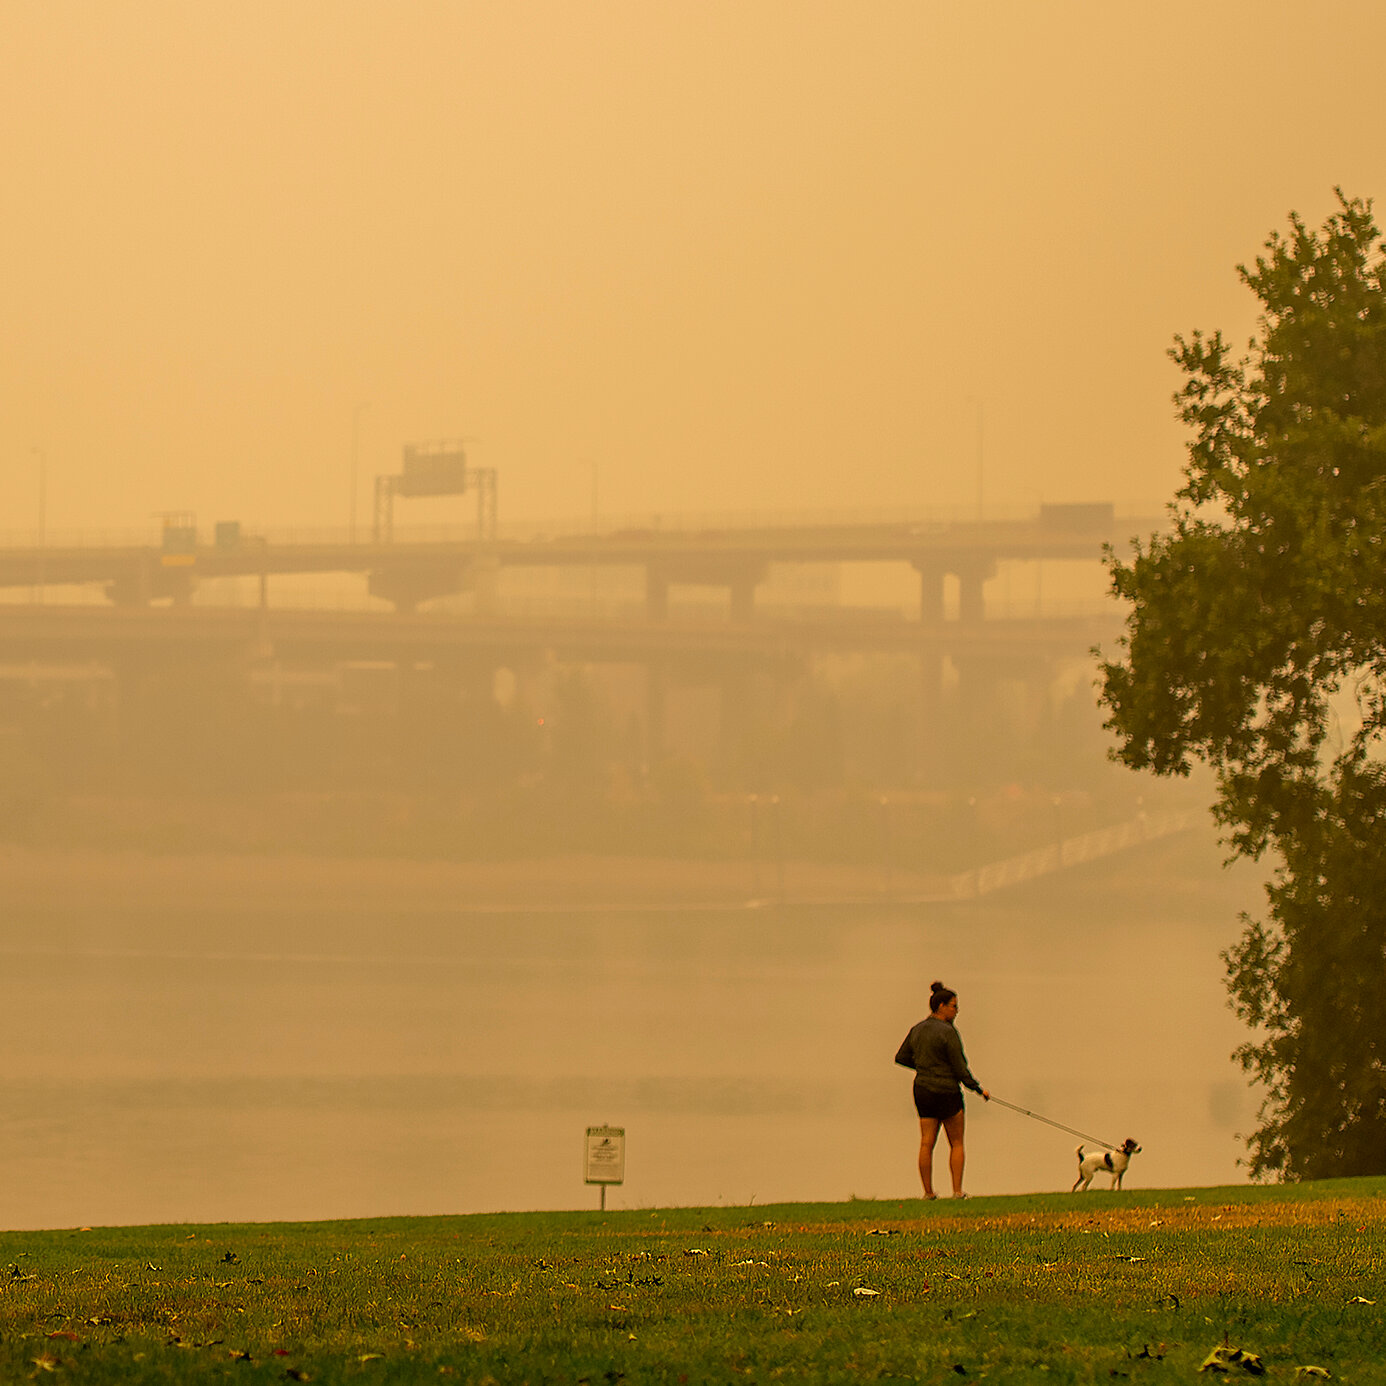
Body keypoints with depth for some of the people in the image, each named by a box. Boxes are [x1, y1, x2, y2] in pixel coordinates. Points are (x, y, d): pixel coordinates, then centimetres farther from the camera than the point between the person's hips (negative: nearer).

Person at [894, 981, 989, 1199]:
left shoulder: (917, 1030, 6)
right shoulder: (948, 1032, -15)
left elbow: (901, 1058, 16)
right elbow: (960, 1068, -14)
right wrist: (978, 1089, -2)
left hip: (922, 1091, 6)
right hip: (947, 1091, -6)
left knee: (926, 1144, 5)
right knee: (957, 1144, 6)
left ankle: (928, 1191, 4)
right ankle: (957, 1191, 3)